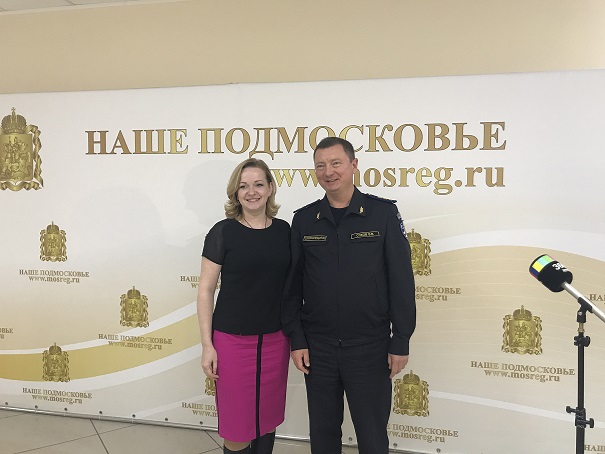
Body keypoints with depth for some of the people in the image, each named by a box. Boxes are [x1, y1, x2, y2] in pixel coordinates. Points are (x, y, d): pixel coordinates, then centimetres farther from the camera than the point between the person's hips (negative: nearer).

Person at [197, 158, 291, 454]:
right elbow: (205, 290, -5)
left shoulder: (284, 231, 4)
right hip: (233, 340, -3)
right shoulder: (222, 232, -7)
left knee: (267, 418, 14)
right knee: (237, 424, 4)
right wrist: (207, 345, -9)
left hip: (275, 339, 3)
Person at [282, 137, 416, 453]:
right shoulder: (303, 220, 3)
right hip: (318, 347, 3)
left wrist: (401, 341, -6)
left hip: (370, 347, -2)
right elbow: (292, 284, 5)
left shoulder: (383, 214, -5)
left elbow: (401, 281, -5)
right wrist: (296, 340, 1)